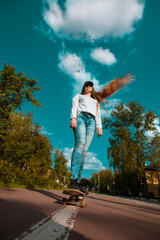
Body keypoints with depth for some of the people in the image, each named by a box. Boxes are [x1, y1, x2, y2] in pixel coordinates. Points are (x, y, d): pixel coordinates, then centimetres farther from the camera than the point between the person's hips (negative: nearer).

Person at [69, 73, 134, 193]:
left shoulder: (95, 100, 37)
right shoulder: (78, 96, 30)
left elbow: (98, 114, 25)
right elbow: (74, 107, 11)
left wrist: (99, 126, 7)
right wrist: (73, 118, -10)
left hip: (91, 121, 3)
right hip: (80, 117, -3)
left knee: (85, 150, -14)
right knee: (80, 144, -29)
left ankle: (78, 181, -18)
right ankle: (73, 180, -37)